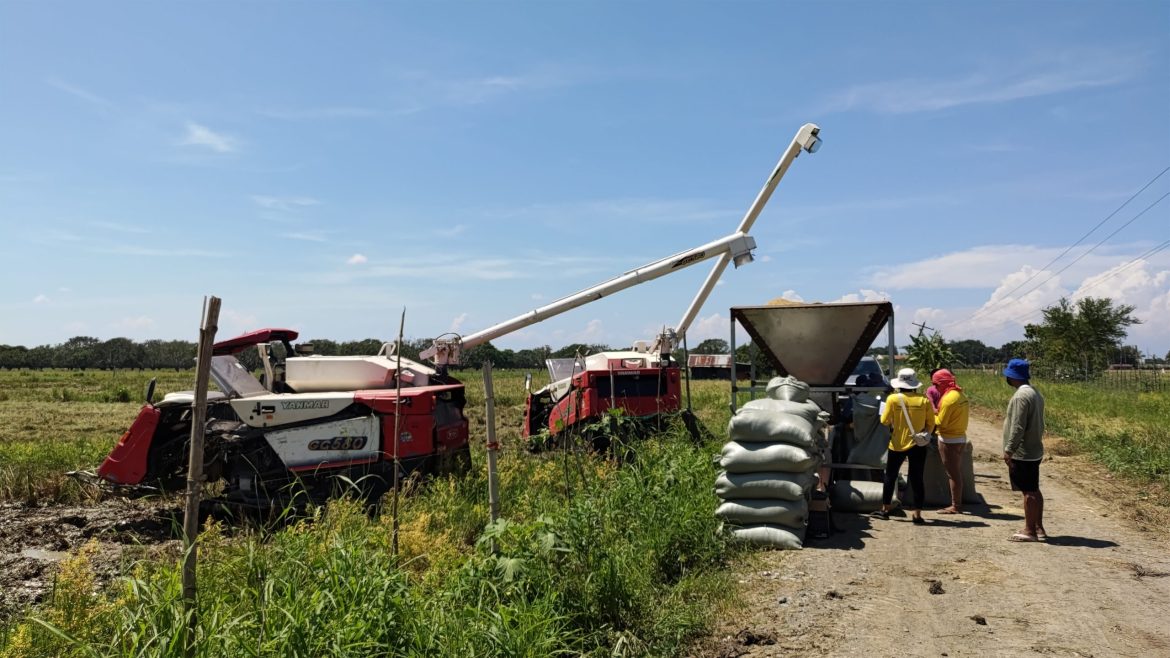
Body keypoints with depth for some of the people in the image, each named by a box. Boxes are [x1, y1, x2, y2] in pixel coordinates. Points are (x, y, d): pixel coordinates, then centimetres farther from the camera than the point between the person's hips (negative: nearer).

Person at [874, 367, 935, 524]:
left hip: (897, 445, -1)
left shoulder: (893, 399, -11)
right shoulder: (924, 400, -6)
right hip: (918, 445, 1)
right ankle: (917, 514, 6)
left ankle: (885, 509, 22)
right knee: (917, 479, 6)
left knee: (890, 476, 14)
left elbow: (885, 421, -5)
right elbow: (930, 423, 0)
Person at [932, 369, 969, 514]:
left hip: (949, 440, -9)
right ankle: (958, 503, 22)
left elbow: (940, 422, -18)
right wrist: (937, 412, 5)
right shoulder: (960, 395, 9)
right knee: (957, 472, 15)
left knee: (952, 473, -2)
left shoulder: (949, 398, -20)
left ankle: (955, 506, 3)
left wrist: (932, 414, -1)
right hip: (960, 438, 9)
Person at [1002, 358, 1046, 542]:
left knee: (1029, 492, -3)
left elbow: (1018, 427, -22)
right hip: (1035, 450, 10)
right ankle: (1038, 528, 21)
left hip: (1022, 453, -10)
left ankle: (1029, 531, 4)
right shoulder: (1035, 394, 12)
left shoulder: (1021, 396, -19)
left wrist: (1008, 449, -18)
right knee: (1034, 490, 14)